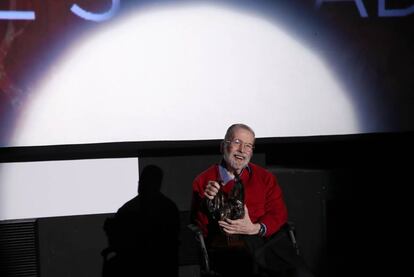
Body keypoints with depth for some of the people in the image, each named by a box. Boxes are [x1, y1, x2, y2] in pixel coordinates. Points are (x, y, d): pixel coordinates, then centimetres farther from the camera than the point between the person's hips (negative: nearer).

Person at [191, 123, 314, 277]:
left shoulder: (265, 178, 21)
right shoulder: (203, 181, 14)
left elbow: (279, 214, 12)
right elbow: (200, 228, 10)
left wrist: (256, 228, -7)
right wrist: (207, 202, -9)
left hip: (267, 237, 2)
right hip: (226, 246, -2)